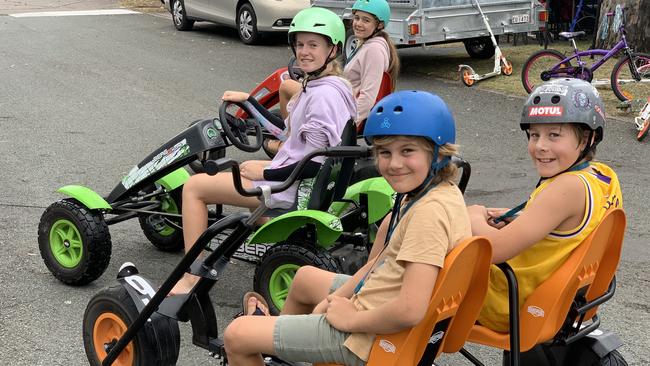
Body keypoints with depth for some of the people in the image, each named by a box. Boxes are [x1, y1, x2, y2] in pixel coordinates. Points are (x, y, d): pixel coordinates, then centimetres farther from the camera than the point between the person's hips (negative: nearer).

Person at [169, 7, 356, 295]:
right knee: (248, 167, 38)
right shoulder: (316, 86, 8)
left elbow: (317, 163, -26)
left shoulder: (324, 95, -23)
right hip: (295, 178, 10)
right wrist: (248, 100, 18)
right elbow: (288, 130, 19)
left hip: (295, 186, -10)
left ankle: (190, 281, -3)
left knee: (194, 187, -6)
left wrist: (265, 173, -17)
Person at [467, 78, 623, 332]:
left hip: (513, 310, -9)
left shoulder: (568, 187, -30)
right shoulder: (607, 177, -4)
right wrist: (521, 220, 2)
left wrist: (474, 216, -12)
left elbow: (494, 249, -33)